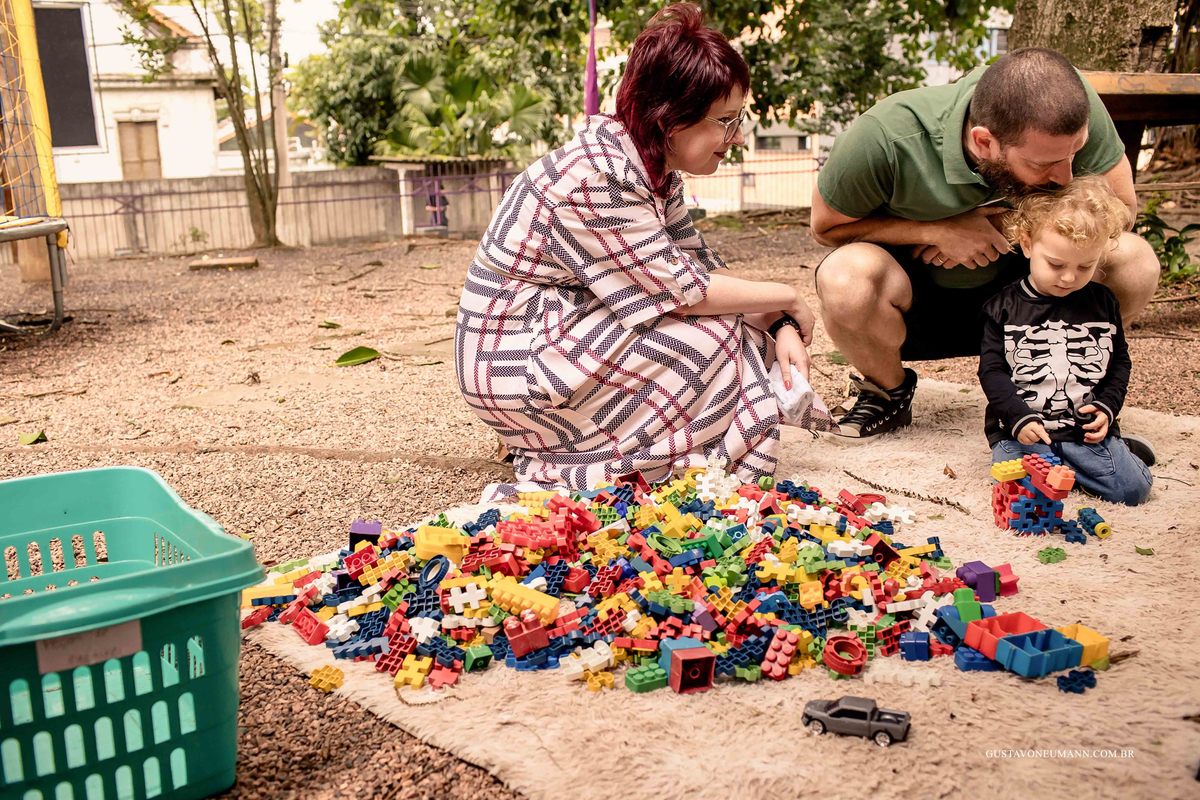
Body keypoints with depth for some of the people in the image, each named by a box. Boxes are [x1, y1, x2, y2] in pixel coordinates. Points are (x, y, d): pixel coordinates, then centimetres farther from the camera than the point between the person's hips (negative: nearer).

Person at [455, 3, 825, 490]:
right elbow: (683, 290, -23)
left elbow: (701, 264, 5)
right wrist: (786, 299, -9)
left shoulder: (654, 169, 3)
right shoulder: (597, 176, -25)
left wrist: (780, 326, -9)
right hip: (516, 362, -9)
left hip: (562, 332, 9)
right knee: (714, 338, -16)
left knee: (738, 322, 4)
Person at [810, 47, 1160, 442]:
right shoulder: (884, 139, -32)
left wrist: (1008, 226, -25)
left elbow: (1119, 209, -13)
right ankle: (888, 391, -2)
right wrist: (937, 231, -28)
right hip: (918, 296, -2)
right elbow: (826, 226, -16)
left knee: (1134, 260, -23)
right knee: (844, 279, -36)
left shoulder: (1069, 102, -24)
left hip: (1012, 283, 3)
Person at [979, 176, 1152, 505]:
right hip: (1021, 428, -2)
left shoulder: (1103, 303, 8)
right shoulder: (1004, 307, -1)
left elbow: (1119, 362, 16)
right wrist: (1019, 418, -16)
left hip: (1087, 427, 2)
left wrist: (1107, 406, -1)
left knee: (1134, 487, -13)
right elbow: (992, 369, -3)